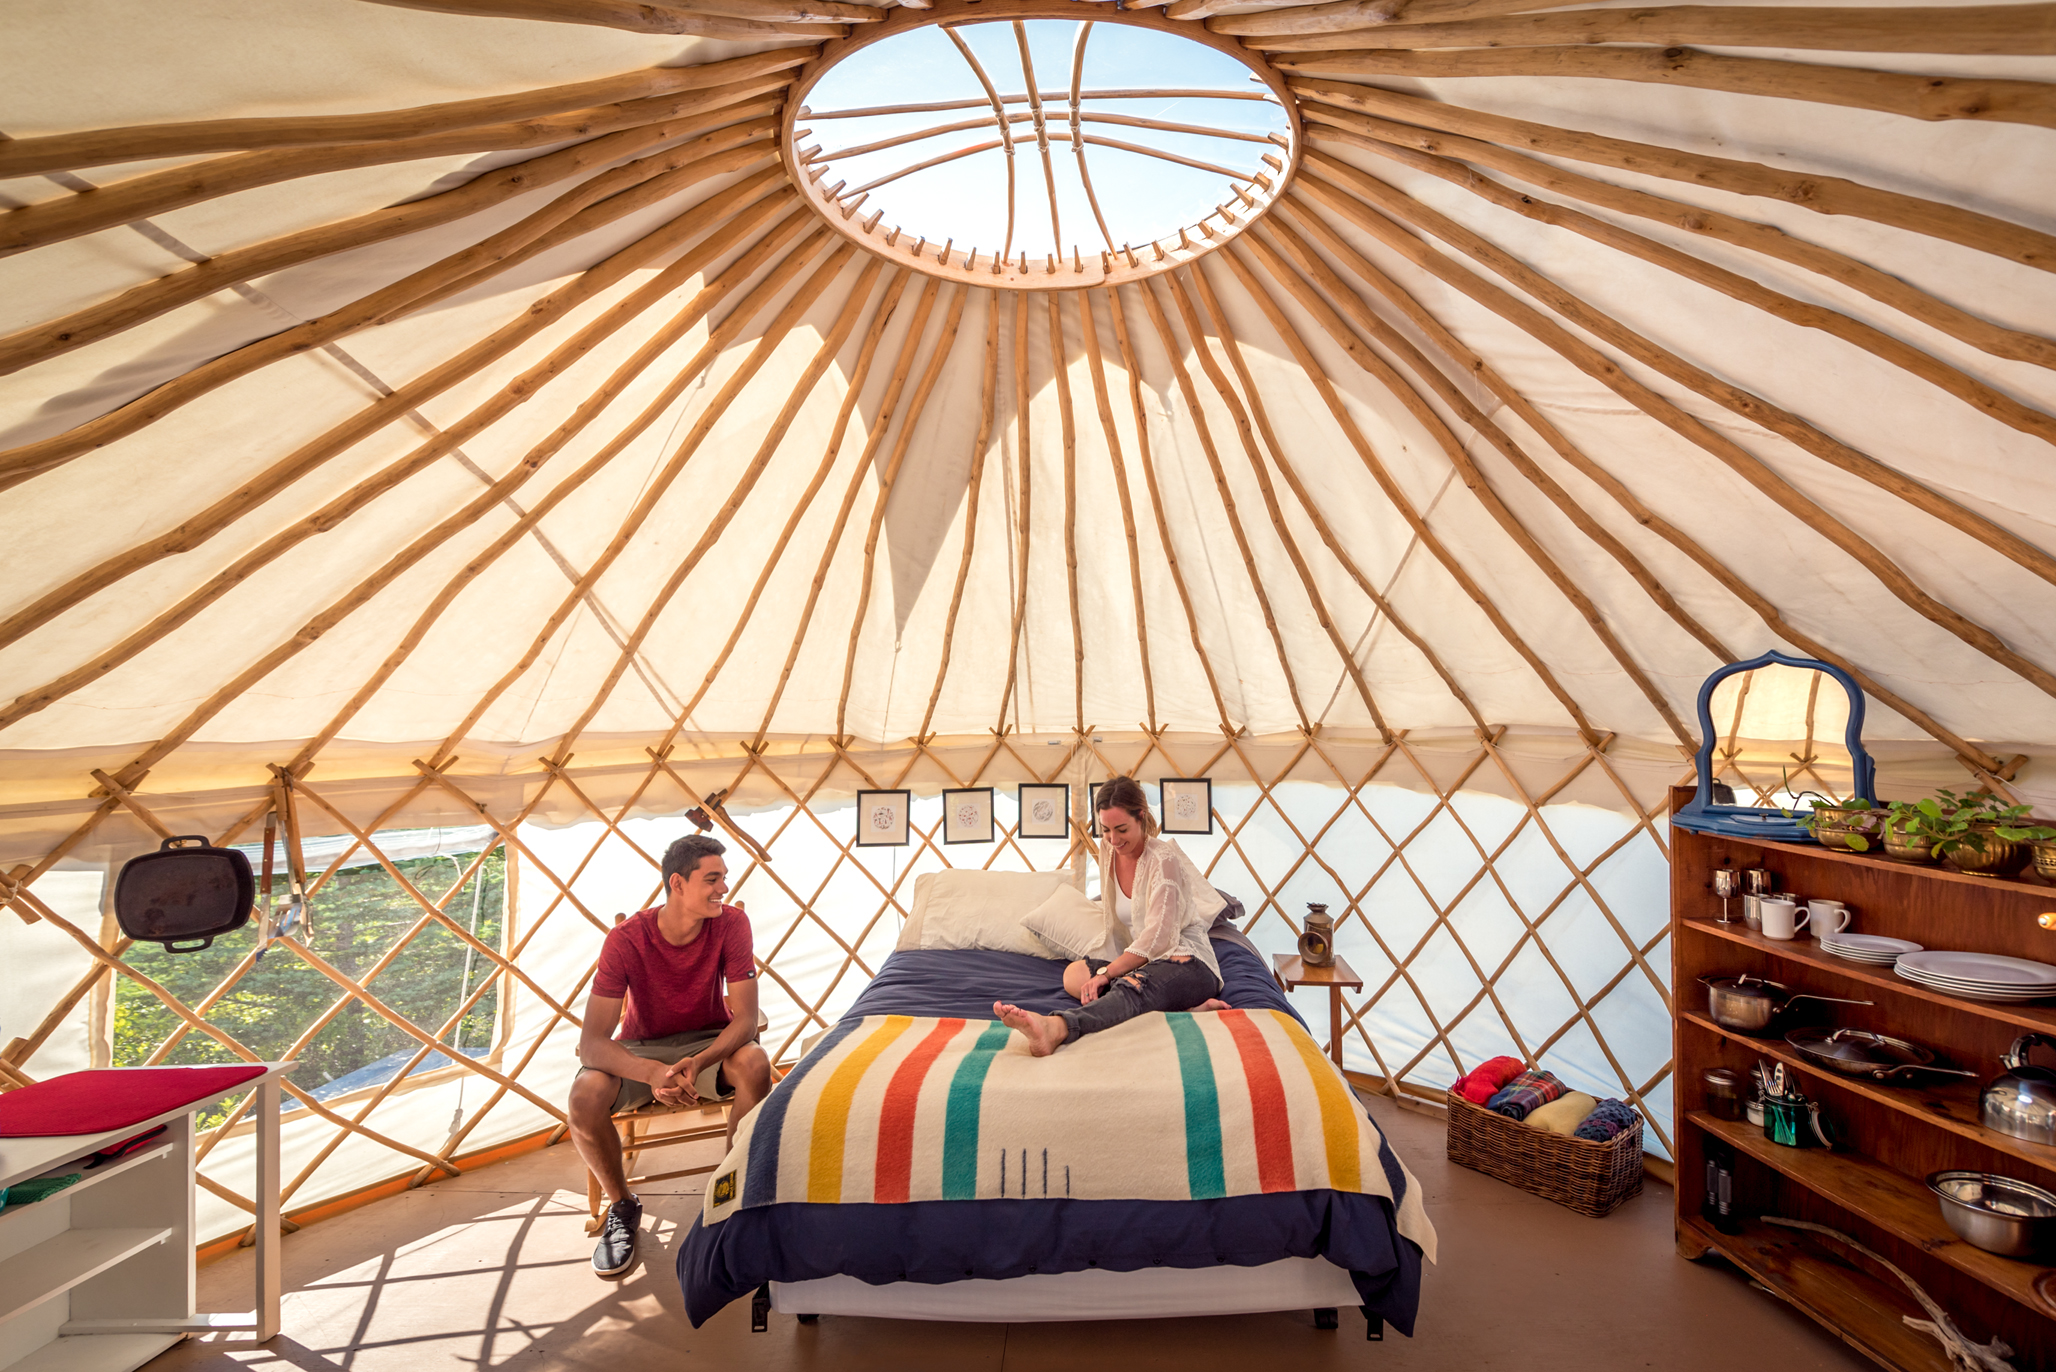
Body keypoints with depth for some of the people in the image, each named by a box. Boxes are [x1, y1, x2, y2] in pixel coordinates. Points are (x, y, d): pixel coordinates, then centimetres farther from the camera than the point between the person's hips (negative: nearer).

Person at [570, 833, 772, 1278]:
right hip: (640, 1049, 0)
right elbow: (592, 1042, -26)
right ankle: (622, 1206, 1)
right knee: (585, 1097, -30)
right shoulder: (626, 939, -22)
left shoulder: (731, 923, -19)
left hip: (709, 1040, 0)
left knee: (755, 1063, -32)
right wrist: (652, 1073, -45)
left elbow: (745, 1018, -21)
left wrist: (697, 1064, -40)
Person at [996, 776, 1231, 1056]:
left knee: (1134, 984, -38)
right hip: (1146, 965, 8)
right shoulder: (1108, 852, 9)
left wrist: (1107, 972, -21)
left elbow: (1156, 938, -19)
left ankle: (1055, 1029, -68)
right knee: (1073, 973, -14)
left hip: (1190, 963, -8)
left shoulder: (1163, 859, -13)